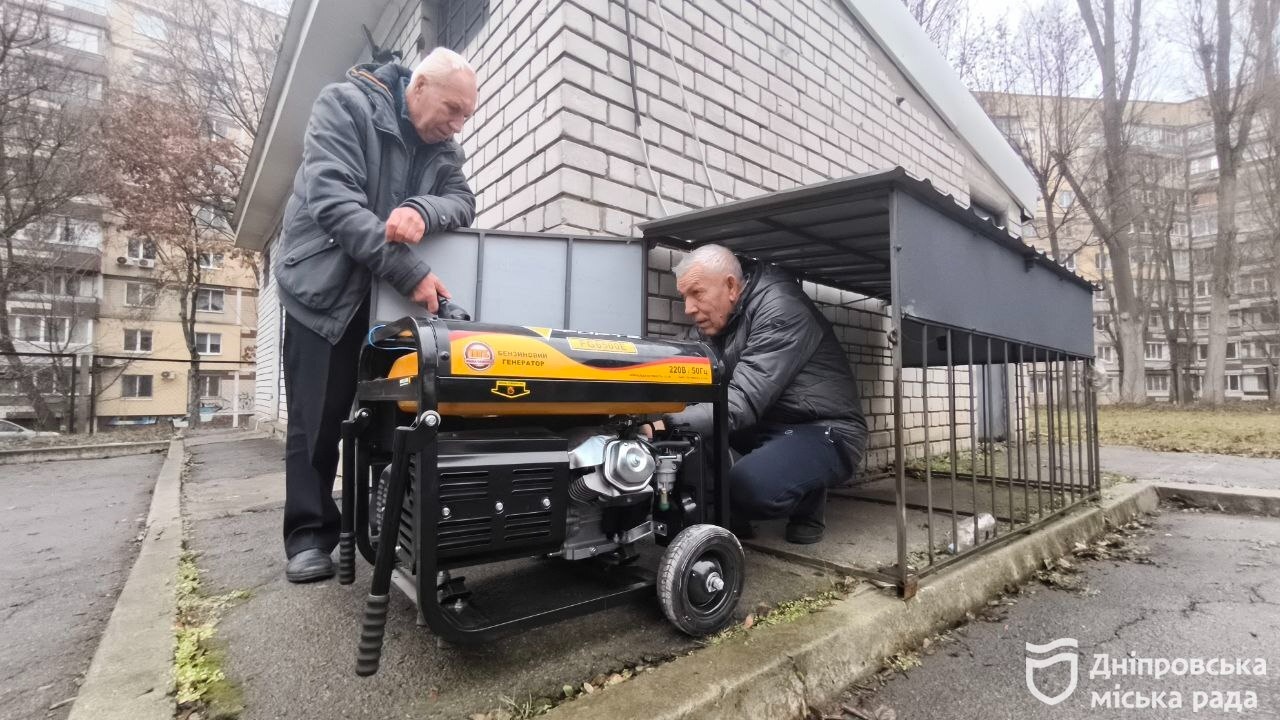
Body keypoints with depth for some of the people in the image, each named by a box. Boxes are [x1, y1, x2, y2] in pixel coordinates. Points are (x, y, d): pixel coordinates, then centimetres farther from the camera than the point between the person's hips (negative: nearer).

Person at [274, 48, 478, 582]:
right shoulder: (343, 105, -11)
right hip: (326, 284, -4)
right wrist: (411, 273, -33)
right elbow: (334, 200, -24)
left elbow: (464, 202, -5)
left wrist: (423, 210, -30)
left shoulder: (442, 146, 6)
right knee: (318, 415, -2)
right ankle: (309, 532, 10)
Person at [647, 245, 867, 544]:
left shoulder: (780, 310, -22)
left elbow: (743, 402, -33)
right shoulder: (717, 320, 5)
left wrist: (665, 427, -42)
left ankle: (808, 500, 1)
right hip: (767, 426, 8)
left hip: (824, 431, -8)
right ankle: (727, 514, 5)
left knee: (748, 485, -33)